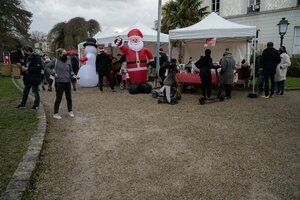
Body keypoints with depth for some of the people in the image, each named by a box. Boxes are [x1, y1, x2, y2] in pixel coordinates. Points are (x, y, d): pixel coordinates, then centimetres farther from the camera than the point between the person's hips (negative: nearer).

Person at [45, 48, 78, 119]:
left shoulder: (68, 61, 7)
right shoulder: (55, 61, -4)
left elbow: (71, 71, 16)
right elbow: (47, 67, 2)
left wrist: (73, 75, -3)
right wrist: (53, 73, -9)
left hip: (67, 82, 4)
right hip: (59, 82, -4)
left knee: (69, 97, 11)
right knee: (59, 98, 1)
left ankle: (70, 111, 27)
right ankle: (56, 113, 14)